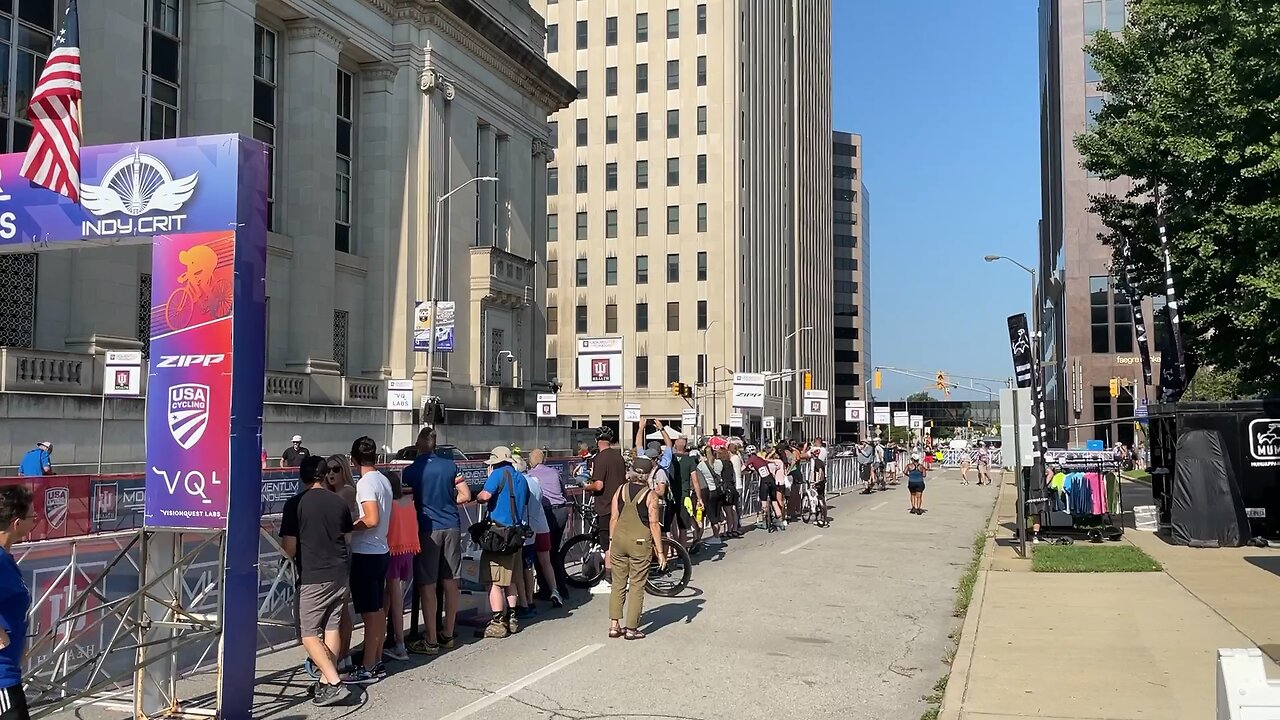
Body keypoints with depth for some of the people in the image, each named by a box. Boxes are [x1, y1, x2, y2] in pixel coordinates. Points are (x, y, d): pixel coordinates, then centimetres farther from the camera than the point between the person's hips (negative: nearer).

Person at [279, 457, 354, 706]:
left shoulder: (295, 503, -9)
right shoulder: (339, 502, 4)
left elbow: (289, 547, -8)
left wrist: (294, 555, 14)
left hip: (313, 577, -5)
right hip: (340, 573, 5)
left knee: (309, 634, 0)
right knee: (332, 628, 13)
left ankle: (334, 682, -10)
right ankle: (325, 679, 15)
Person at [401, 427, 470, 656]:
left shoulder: (411, 471, -5)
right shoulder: (450, 465, 4)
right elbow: (465, 496, 5)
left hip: (428, 529, -4)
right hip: (452, 527, 4)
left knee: (427, 585, 0)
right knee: (450, 583, 10)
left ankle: (431, 640, 1)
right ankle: (448, 634, 20)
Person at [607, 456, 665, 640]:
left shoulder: (620, 490, 3)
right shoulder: (650, 495, -7)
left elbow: (613, 519, 6)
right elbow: (654, 524, -9)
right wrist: (660, 551, -4)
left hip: (619, 540, 4)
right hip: (640, 542, -4)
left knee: (618, 584, 12)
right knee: (636, 586, 4)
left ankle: (614, 625, 14)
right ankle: (631, 628, 7)